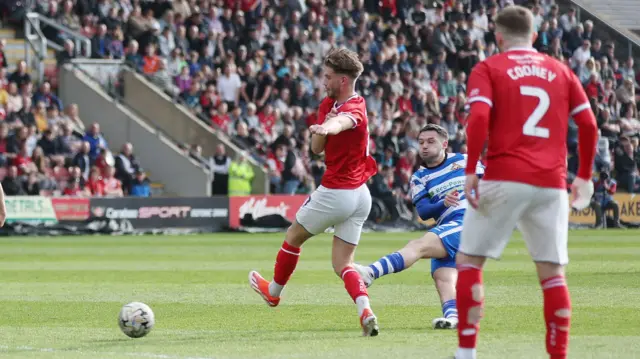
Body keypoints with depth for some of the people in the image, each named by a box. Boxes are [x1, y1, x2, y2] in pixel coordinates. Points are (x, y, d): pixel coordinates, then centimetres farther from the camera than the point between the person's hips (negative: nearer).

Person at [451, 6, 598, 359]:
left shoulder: (487, 69, 5)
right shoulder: (561, 71, 15)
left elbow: (479, 118, -12)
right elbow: (588, 124, 10)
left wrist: (470, 171, -9)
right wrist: (584, 176, 17)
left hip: (503, 180, -3)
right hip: (551, 184, 3)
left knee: (469, 262, 8)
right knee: (552, 273, 7)